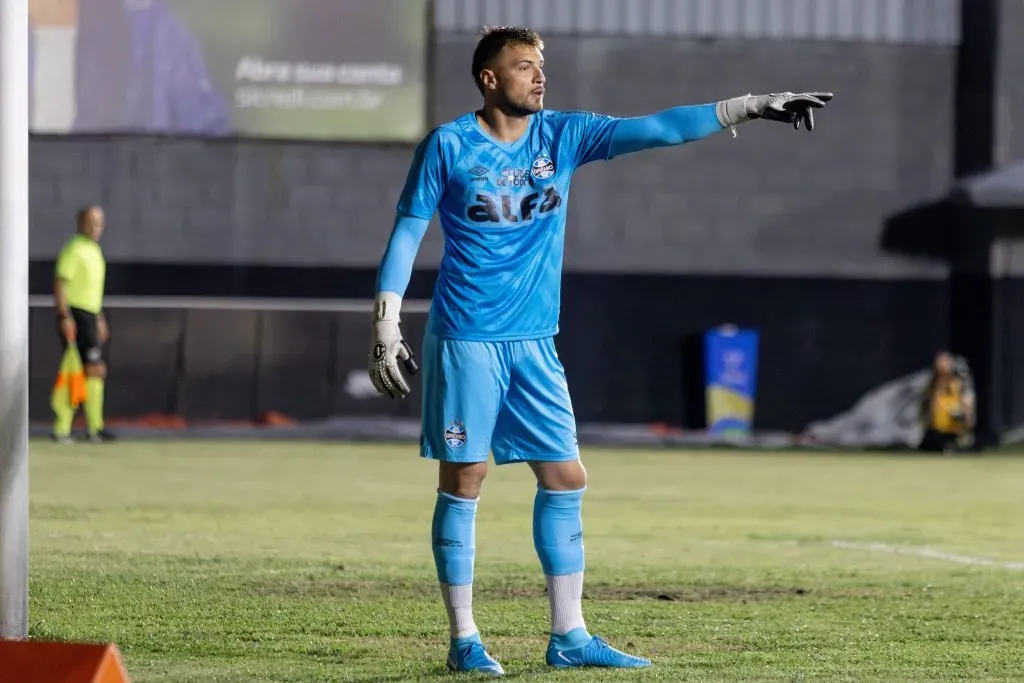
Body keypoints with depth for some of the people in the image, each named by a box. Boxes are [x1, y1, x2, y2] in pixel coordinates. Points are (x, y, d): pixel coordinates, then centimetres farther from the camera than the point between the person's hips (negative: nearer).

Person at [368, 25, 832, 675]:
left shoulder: (562, 135, 5)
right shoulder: (448, 146, -5)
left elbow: (654, 129, -2)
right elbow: (407, 234, -1)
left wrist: (751, 107, -10)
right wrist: (385, 328, -6)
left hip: (535, 342, 5)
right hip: (465, 340, -5)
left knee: (566, 481, 3)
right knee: (463, 481, -3)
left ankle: (570, 636, 9)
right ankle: (464, 639, 4)